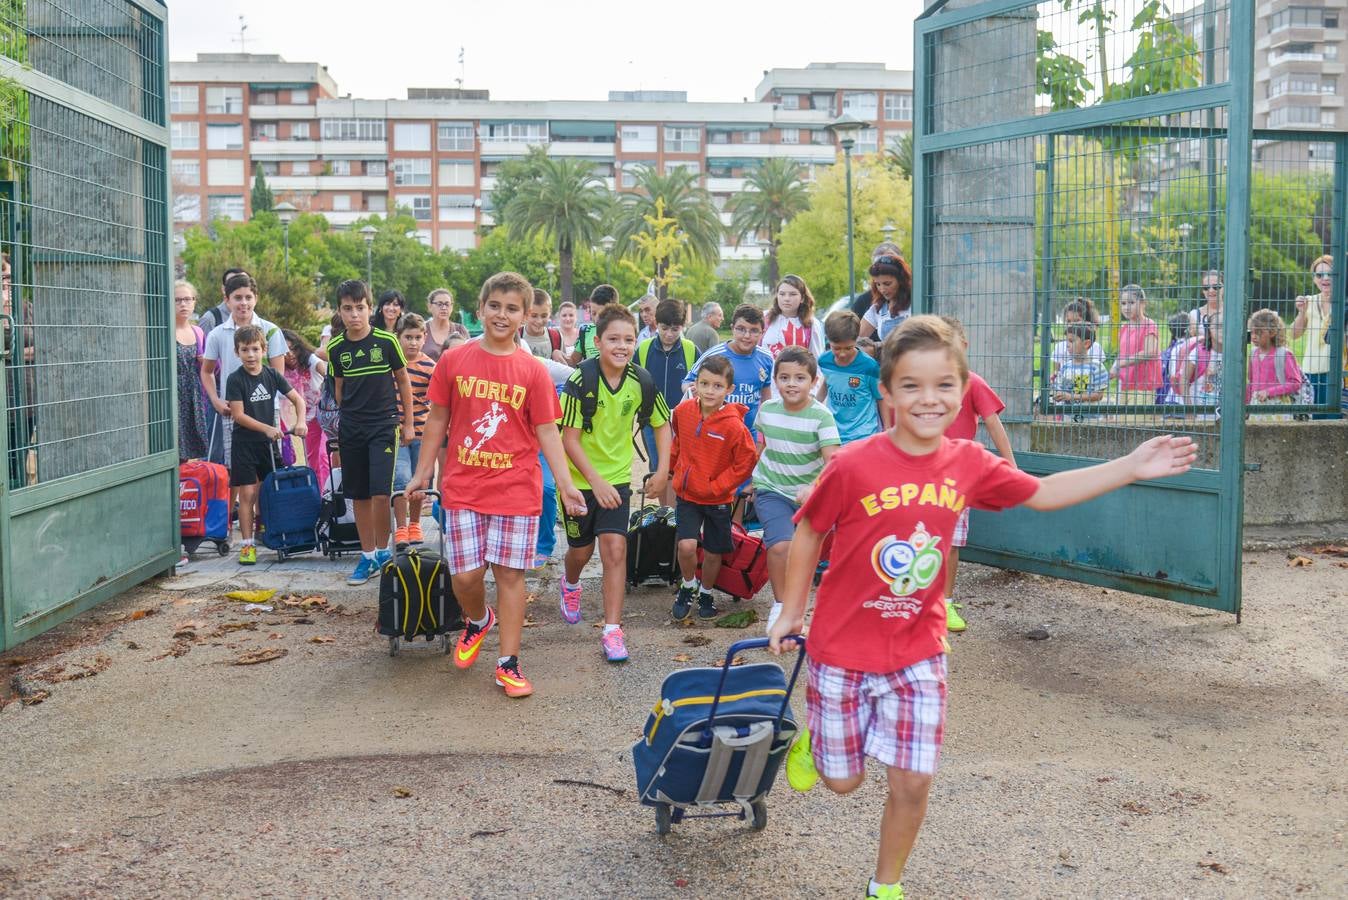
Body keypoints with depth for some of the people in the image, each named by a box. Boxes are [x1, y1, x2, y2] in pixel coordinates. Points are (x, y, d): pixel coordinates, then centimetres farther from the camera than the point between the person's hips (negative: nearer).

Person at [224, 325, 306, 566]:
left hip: (268, 442, 4)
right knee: (247, 493, -4)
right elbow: (238, 415, -13)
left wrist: (300, 421, -9)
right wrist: (266, 428, -19)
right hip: (244, 442, -4)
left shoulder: (272, 375, 3)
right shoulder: (235, 379, -8)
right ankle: (247, 544, 1)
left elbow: (297, 398, 8)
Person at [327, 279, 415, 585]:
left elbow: (403, 382, 3)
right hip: (351, 430, 3)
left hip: (384, 425, -3)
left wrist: (408, 423, 4)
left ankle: (382, 551, 5)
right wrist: (345, 418, 16)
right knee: (359, 495, 7)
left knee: (380, 492, -13)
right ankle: (368, 555, 18)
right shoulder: (335, 348, 2)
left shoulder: (387, 341, -6)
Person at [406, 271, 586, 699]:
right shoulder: (453, 360, 1)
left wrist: (565, 484, -7)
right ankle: (477, 620, 33)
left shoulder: (533, 370, -2)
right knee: (465, 574, -1)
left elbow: (547, 430, -1)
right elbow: (438, 419, 9)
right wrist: (422, 472, 10)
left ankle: (508, 663, 12)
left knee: (509, 573, 2)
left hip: (516, 489, -1)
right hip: (463, 487, 1)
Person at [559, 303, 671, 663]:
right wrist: (596, 481, -22)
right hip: (580, 478, -2)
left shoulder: (640, 381, -10)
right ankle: (570, 584, 50)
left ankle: (612, 629, -6)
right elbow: (569, 438, -18)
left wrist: (662, 470, -4)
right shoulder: (581, 381, -20)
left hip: (617, 476, 2)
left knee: (615, 548, -12)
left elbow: (662, 424, 6)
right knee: (581, 550, 14)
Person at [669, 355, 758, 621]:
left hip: (717, 499, -1)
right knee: (687, 546, -14)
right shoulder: (683, 411, -8)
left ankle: (706, 593, 39)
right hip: (686, 494, 2)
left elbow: (746, 462, -13)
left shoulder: (733, 425, -20)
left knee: (713, 552, 12)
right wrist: (672, 467, 18)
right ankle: (688, 586, 16)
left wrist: (715, 486, -14)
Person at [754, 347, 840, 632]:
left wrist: (813, 487, -44)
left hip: (808, 494, 0)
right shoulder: (767, 409, -6)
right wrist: (755, 480, 21)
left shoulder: (821, 415, -17)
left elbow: (833, 461, -27)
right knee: (781, 545, -23)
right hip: (772, 491, 0)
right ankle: (779, 606, -6)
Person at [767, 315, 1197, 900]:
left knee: (913, 782, 1)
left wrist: (1130, 468, 1)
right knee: (843, 781, 11)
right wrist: (791, 612, 2)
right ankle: (813, 740, 47)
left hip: (918, 650, 3)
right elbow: (809, 533, -5)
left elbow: (1041, 493, 7)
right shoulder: (853, 466, -20)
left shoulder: (969, 464, -7)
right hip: (842, 648, -2)